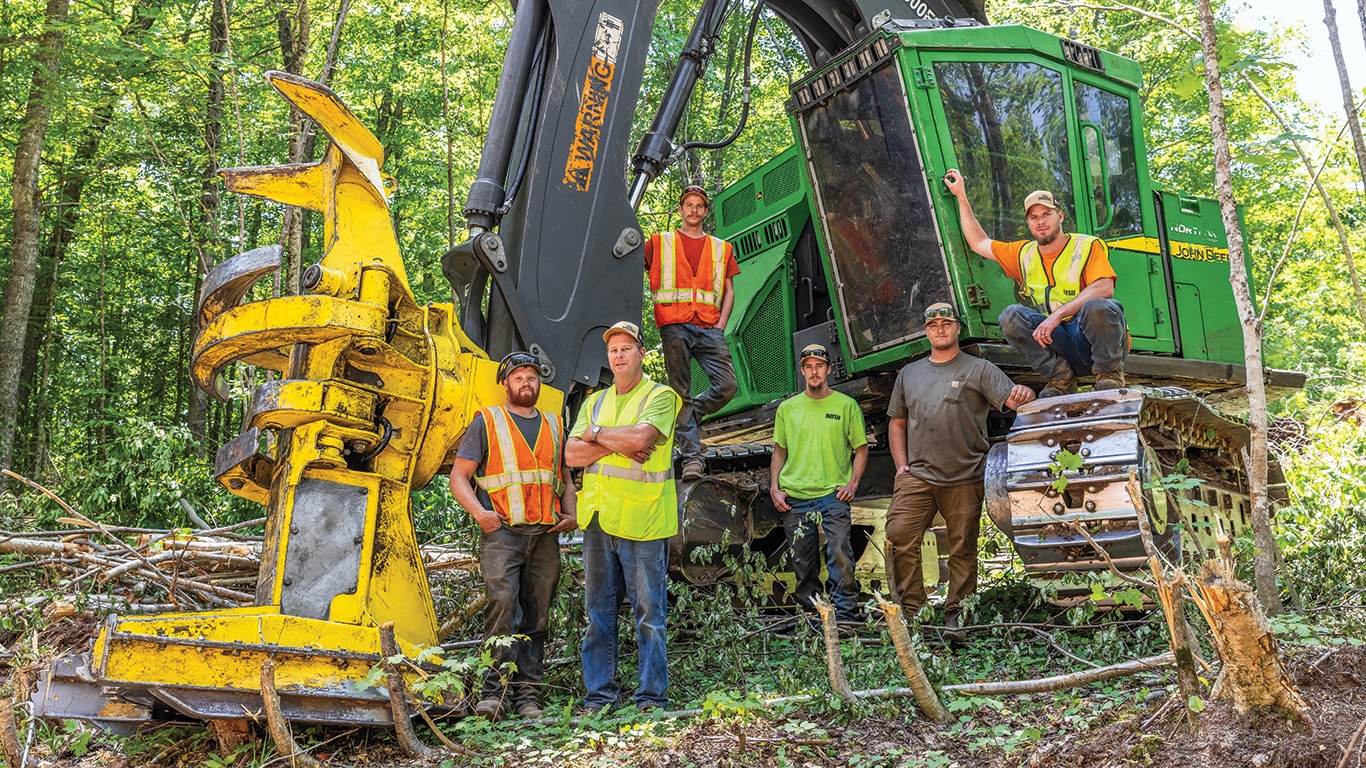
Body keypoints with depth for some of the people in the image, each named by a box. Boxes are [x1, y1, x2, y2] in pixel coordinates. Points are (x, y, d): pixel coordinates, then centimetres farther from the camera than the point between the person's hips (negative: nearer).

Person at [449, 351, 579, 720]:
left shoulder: (554, 426, 20)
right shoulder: (487, 422, 8)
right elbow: (459, 476, 3)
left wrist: (570, 514, 10)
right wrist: (479, 512, -12)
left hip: (546, 535, 4)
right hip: (502, 531, -4)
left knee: (536, 616, 3)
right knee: (502, 604, -17)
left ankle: (528, 693, 8)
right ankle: (495, 689, -11)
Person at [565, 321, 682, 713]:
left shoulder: (660, 396, 0)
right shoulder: (594, 402, 18)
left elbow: (640, 436, -18)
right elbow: (572, 454, 5)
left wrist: (597, 435, -3)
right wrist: (616, 444, -9)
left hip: (643, 520, -5)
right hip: (598, 518, 6)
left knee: (649, 610, -1)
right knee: (598, 609, 9)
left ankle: (652, 694, 7)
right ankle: (599, 692, 18)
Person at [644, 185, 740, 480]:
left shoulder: (721, 248, 20)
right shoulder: (660, 243, 14)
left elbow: (729, 291, 18)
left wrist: (721, 325, 2)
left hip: (709, 328, 2)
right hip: (675, 326, -2)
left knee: (727, 385, -11)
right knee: (681, 392, -6)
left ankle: (687, 418, 14)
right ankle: (691, 455, -4)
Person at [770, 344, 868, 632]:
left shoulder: (846, 405, 5)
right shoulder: (787, 408, 12)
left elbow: (861, 448, 8)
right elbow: (779, 451, 17)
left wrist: (853, 483, -5)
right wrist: (774, 487, 6)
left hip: (833, 494, -3)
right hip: (794, 497, 3)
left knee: (840, 553, -14)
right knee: (802, 562, 6)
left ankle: (845, 614, -6)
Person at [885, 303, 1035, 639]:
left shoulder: (979, 370, 7)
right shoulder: (909, 374, 18)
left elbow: (1011, 400, -5)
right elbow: (897, 422, 21)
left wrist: (1023, 396, -30)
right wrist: (901, 465, 10)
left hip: (964, 479, -2)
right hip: (917, 476, 3)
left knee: (962, 549, 2)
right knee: (899, 537, -10)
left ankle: (956, 617, 12)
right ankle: (911, 609, 0)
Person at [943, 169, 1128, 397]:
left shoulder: (1087, 246, -1)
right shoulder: (1025, 254, 16)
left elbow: (1104, 289, -18)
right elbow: (978, 243, 25)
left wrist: (1058, 314, -29)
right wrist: (961, 196, 24)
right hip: (1061, 343, 4)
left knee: (1097, 307, -37)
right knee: (1011, 316, -19)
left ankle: (1110, 372, -13)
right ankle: (1060, 377, -11)